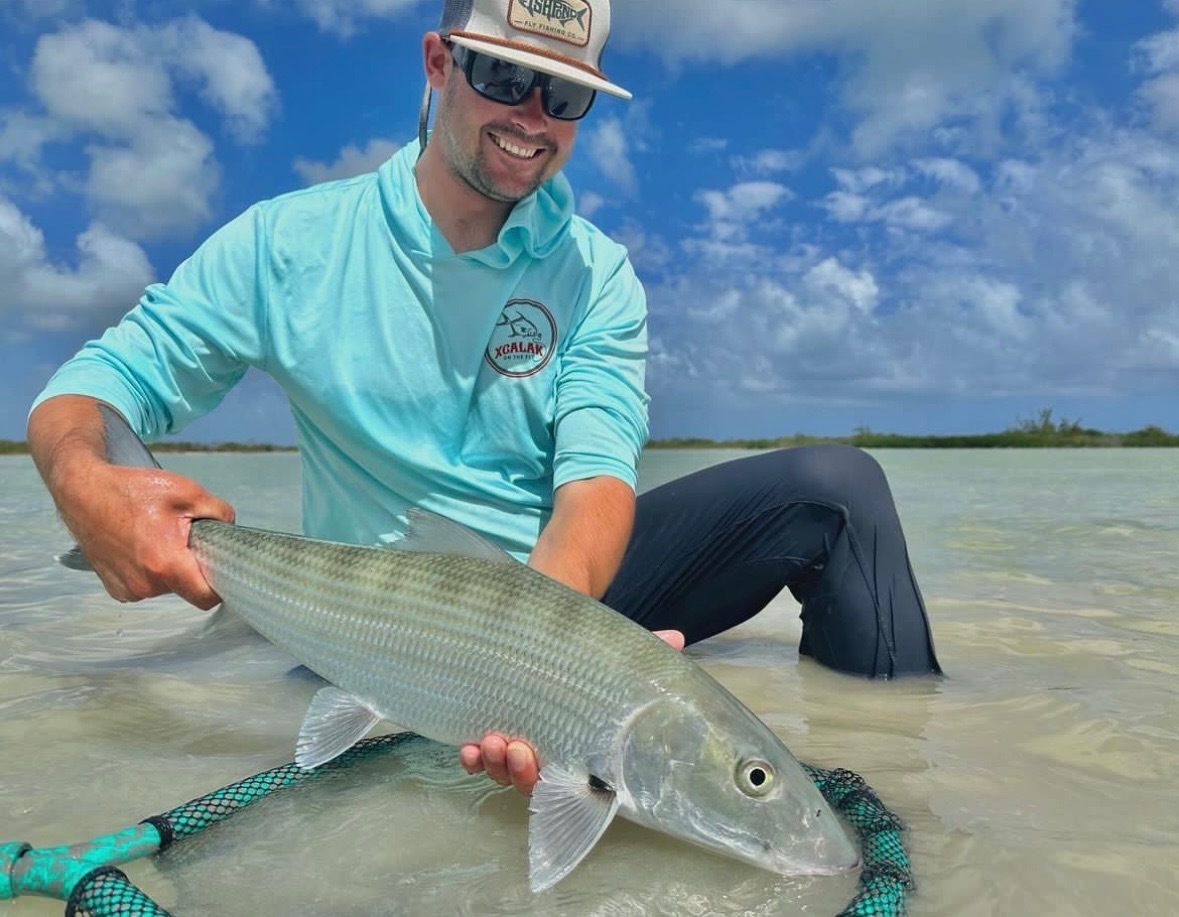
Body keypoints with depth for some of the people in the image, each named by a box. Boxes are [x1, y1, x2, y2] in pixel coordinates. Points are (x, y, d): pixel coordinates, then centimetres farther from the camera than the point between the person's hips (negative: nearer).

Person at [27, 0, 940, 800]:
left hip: (576, 581, 2)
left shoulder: (595, 276, -3)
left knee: (834, 482, -15)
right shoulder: (290, 242, -4)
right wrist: (87, 484, -29)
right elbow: (98, 381, -3)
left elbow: (597, 478, -17)